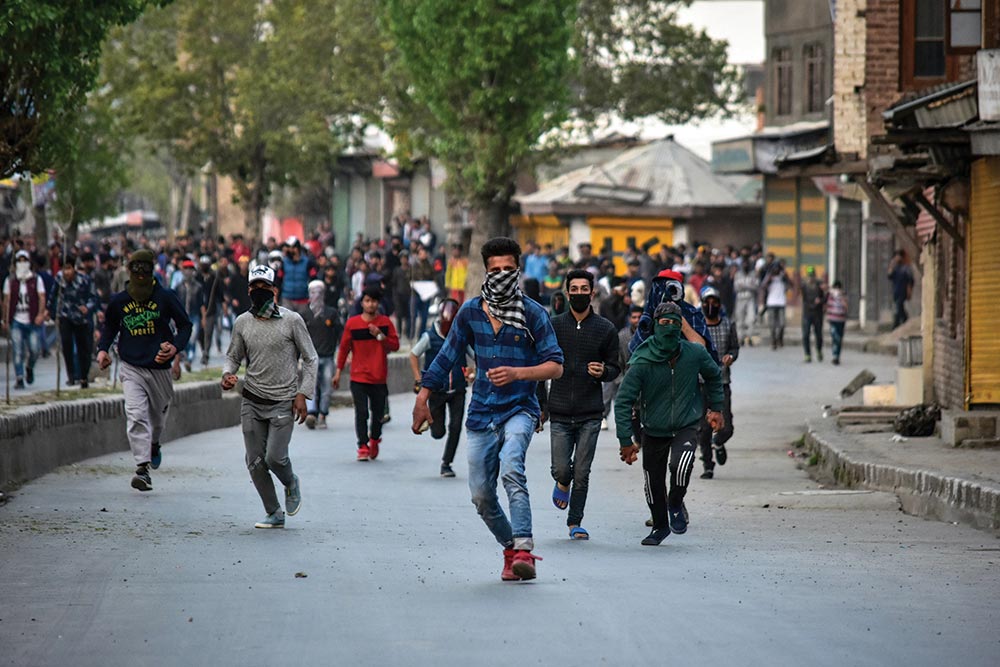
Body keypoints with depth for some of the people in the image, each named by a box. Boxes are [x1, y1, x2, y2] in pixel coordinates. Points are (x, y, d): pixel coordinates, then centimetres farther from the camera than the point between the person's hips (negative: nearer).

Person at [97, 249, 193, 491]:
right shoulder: (119, 301, 0)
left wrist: (175, 346, -16)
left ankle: (154, 444, 52)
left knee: (158, 413, 18)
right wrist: (103, 349, 2)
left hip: (159, 368, 0)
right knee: (136, 416, -17)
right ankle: (142, 468, -22)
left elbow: (185, 325, 3)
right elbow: (109, 327, 19)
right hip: (131, 369, 0)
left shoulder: (165, 298, -6)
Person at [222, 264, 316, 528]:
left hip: (283, 402, -4)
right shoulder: (242, 323, 4)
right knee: (255, 462, 1)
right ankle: (274, 514, 15)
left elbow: (310, 359, 1)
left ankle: (291, 484, 21)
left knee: (275, 457, -14)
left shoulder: (292, 320, -5)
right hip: (252, 402, 4)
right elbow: (233, 357, 15)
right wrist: (228, 374, -8)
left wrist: (302, 393, -7)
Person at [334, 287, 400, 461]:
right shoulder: (352, 323, 1)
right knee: (361, 413, -9)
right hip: (358, 377, -1)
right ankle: (363, 447, -5)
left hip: (379, 377, 1)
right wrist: (339, 371, 8)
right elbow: (344, 347, 7)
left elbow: (395, 345, 0)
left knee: (378, 413, 8)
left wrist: (380, 335, -15)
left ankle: (374, 440, 32)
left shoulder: (385, 322, 3)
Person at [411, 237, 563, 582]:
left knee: (511, 469, -30)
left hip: (519, 409, -4)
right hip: (481, 414, 4)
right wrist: (422, 398, 10)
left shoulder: (533, 314, -4)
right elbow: (447, 357, 14)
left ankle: (524, 550, -36)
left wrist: (516, 374, -22)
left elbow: (555, 366, -6)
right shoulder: (470, 312, 5)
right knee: (481, 495, 2)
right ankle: (510, 549, 23)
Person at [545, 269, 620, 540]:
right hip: (560, 413, 0)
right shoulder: (553, 325, 4)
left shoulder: (606, 329, 4)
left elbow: (615, 367, 10)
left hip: (591, 414, 0)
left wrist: (603, 372, -14)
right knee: (561, 469, -5)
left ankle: (575, 522, 12)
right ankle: (562, 484, 31)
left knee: (582, 473, -2)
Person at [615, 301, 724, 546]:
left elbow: (714, 376, 13)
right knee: (653, 483, 10)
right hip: (654, 431, 1)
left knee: (681, 466, -28)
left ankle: (676, 505, 4)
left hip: (686, 427, -1)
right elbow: (623, 402, -12)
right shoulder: (642, 363, -17)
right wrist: (626, 441, -15)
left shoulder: (695, 353, -11)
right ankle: (660, 526, 39)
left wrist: (716, 408, 16)